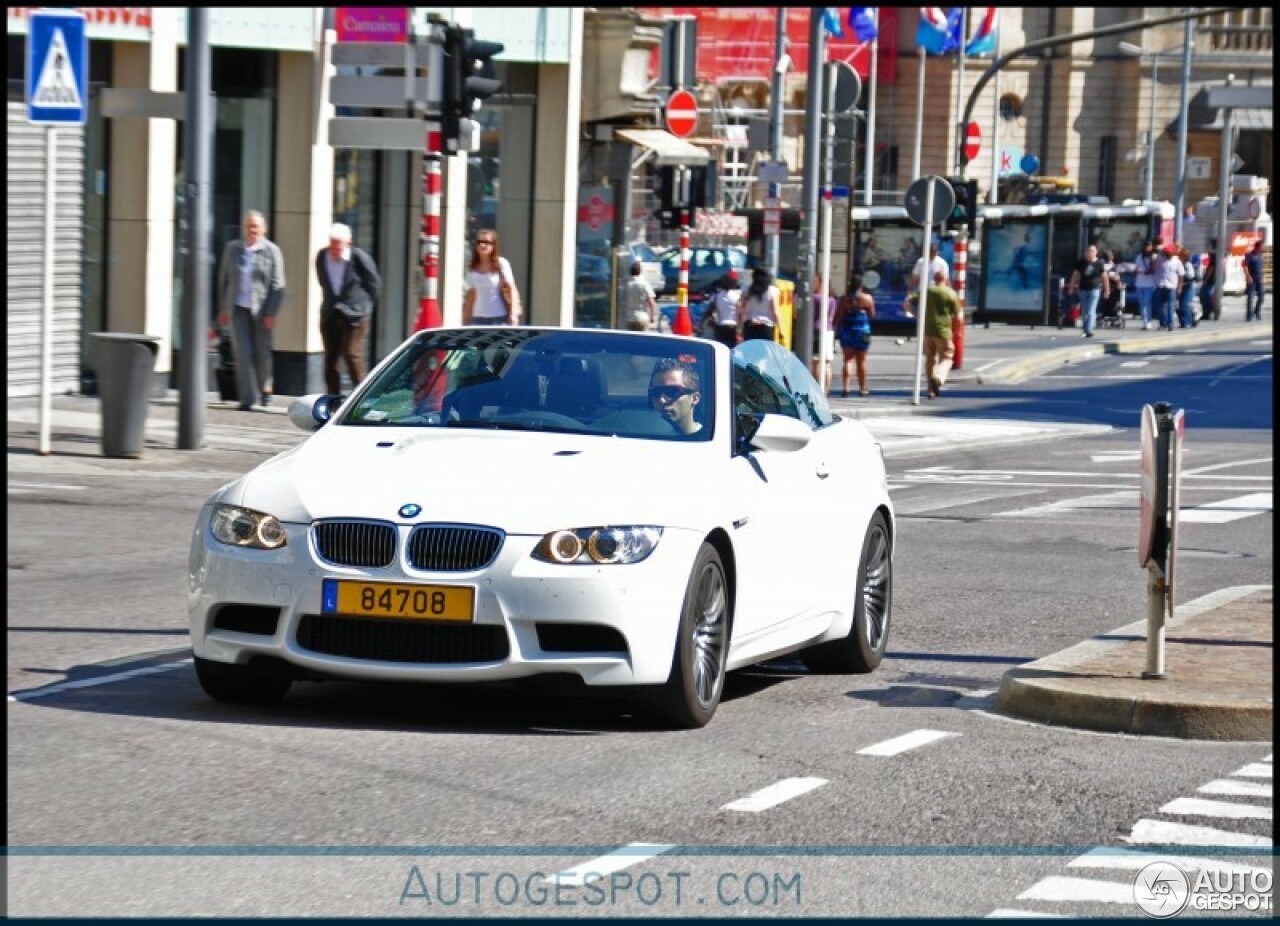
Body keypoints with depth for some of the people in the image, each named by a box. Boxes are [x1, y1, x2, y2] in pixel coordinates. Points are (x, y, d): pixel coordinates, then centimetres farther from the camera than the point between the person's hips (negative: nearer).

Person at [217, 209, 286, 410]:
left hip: (260, 310, -2)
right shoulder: (232, 248, 8)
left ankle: (264, 387, 33)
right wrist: (222, 309, 11)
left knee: (262, 351, 8)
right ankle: (248, 396, -7)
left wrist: (271, 313, -11)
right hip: (238, 308, 2)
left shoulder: (271, 251, -3)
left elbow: (277, 285, -5)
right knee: (242, 352, -8)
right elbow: (224, 280, 14)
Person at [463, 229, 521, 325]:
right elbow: (470, 296, 14)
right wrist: (465, 321, 12)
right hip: (478, 318, 4)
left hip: (498, 318, -4)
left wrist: (513, 314, -13)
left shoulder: (501, 264, -3)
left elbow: (511, 290, -4)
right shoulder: (472, 269, 9)